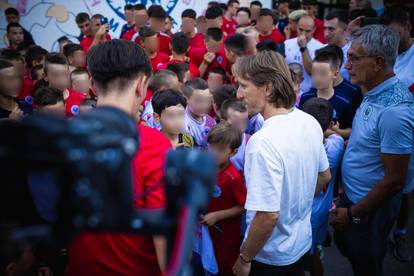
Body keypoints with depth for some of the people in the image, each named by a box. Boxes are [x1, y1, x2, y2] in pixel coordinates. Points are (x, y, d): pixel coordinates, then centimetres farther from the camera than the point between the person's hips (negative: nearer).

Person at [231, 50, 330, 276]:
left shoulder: (263, 142, -32)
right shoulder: (310, 122, -7)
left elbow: (268, 215, -31)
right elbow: (324, 177, 7)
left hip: (271, 257, -7)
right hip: (302, 242, 7)